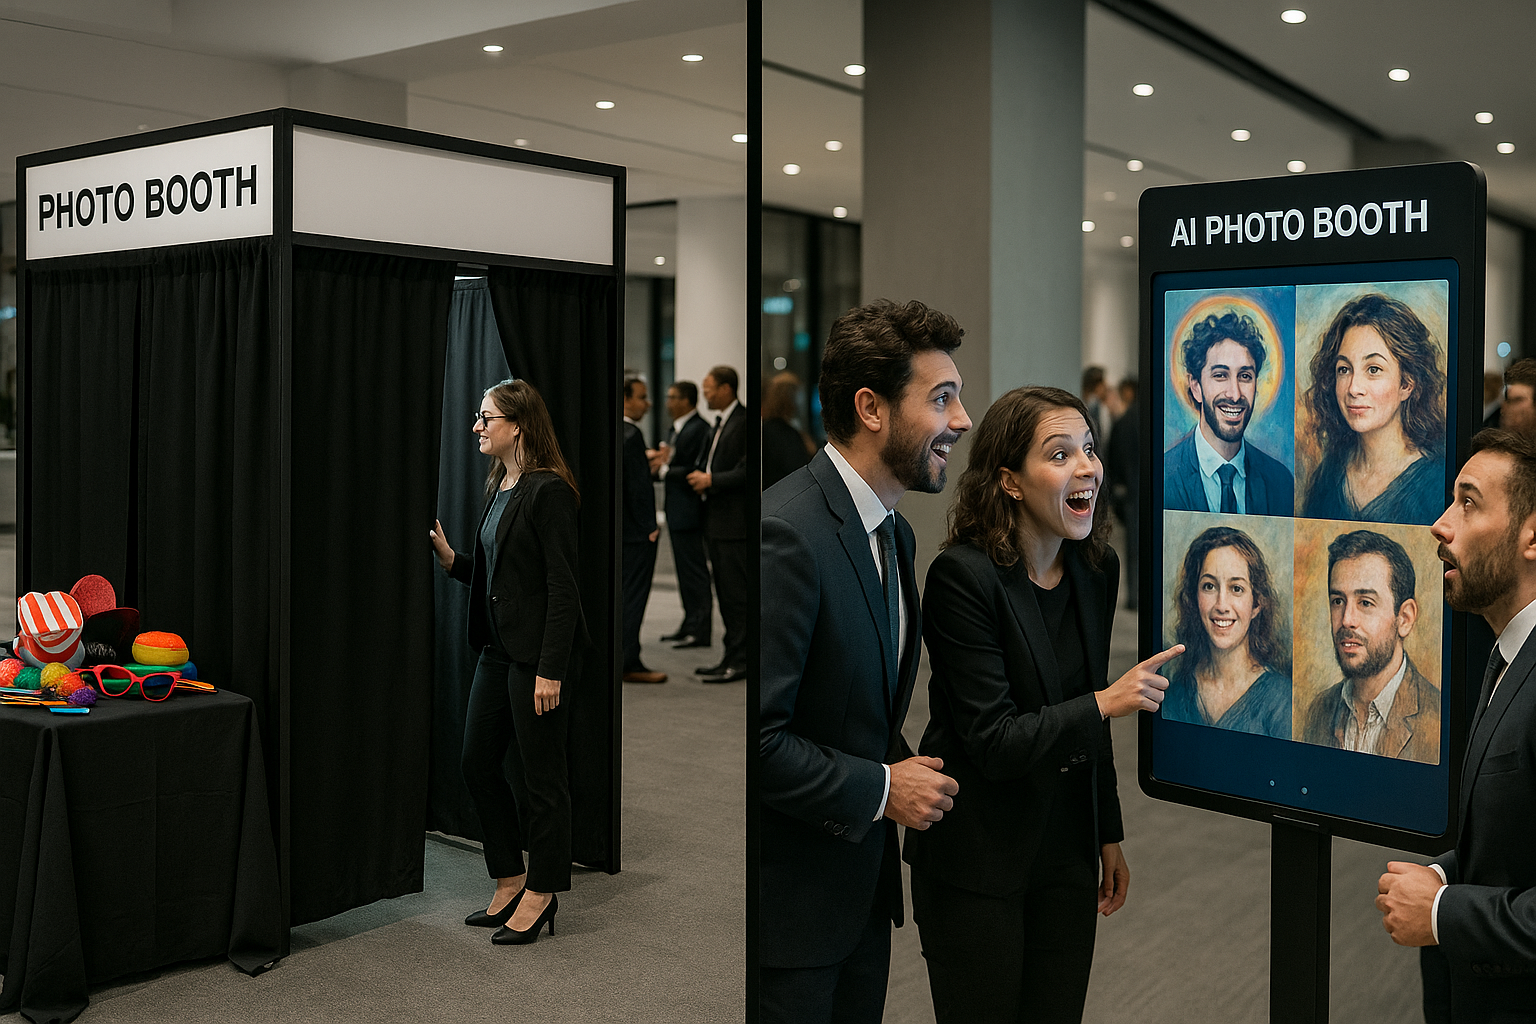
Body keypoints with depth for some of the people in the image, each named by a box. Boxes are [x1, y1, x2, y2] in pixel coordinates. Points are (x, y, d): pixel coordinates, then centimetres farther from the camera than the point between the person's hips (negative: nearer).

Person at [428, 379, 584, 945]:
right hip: (498, 648, 10)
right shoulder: (498, 488, 13)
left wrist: (551, 670, -21)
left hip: (536, 652, -10)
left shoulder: (548, 491, -15)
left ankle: (541, 892, 17)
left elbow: (562, 585, -18)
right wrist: (450, 558, 1)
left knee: (538, 772, 2)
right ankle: (509, 882, 27)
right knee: (478, 761, 13)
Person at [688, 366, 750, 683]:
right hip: (718, 521, 10)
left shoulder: (744, 421, -13)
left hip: (737, 523, -10)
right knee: (725, 594, 14)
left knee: (737, 594, -6)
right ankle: (732, 657, 21)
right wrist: (700, 477, 9)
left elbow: (746, 472, -19)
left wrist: (711, 480, -14)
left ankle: (738, 660, -1)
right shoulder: (720, 423, 18)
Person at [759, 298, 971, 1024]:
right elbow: (756, 738, -26)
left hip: (865, 881, 9)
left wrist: (907, 770, 2)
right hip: (792, 892, -9)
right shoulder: (787, 532, -23)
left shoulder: (894, 531, 9)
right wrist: (881, 789, -16)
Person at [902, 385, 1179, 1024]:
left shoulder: (1097, 568, 2)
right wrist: (1107, 703, -25)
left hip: (1067, 851, 6)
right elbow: (993, 742, -20)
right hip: (975, 858, -6)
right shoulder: (963, 576, -19)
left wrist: (1109, 835, 15)